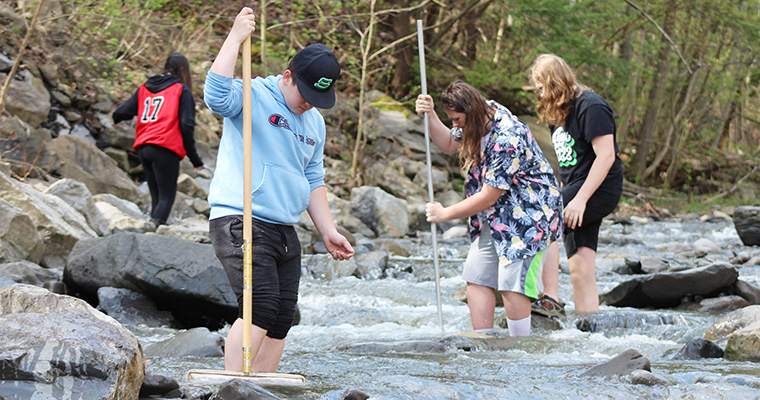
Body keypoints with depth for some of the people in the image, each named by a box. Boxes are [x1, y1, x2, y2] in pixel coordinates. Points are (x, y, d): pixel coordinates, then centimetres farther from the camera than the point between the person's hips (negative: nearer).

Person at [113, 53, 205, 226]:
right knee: (166, 197, -6)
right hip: (166, 150, -6)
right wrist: (194, 158, 1)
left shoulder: (145, 88, 19)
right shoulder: (182, 90, 4)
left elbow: (122, 112, 18)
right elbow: (186, 125, -4)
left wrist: (117, 120, 43)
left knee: (156, 197, 13)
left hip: (143, 148, 6)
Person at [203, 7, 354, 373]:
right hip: (239, 222, -8)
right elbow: (215, 95, -27)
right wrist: (236, 36, -23)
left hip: (284, 232, 8)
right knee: (261, 307, -19)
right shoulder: (251, 96, -5)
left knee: (282, 318, 3)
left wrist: (328, 231, 17)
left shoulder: (315, 122, 19)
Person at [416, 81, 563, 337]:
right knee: (476, 277, 4)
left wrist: (445, 214, -13)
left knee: (512, 285, -15)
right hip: (494, 217, 9)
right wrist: (430, 116, -1)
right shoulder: (478, 122, -1)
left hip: (527, 215, -9)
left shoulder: (507, 139, -29)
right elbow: (449, 144, 17)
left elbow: (487, 198, -24)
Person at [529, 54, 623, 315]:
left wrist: (580, 198, -24)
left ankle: (550, 298, -27)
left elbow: (606, 156, -19)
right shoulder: (558, 113, 17)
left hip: (599, 189, -9)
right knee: (581, 270, 3)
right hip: (577, 190, 9)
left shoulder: (591, 107, -12)